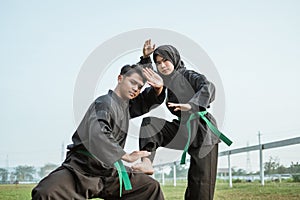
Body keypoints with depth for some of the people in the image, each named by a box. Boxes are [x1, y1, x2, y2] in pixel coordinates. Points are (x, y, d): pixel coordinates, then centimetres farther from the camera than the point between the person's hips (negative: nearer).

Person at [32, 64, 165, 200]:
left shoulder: (126, 105, 9)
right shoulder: (105, 103, -16)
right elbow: (97, 134, -33)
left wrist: (158, 87, -1)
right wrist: (126, 156, -32)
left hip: (109, 173, 8)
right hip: (81, 170, -8)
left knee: (151, 188, 6)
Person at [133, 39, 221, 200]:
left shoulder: (189, 76, -11)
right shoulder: (165, 81, 11)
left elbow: (208, 87, -29)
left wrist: (190, 105, -44)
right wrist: (145, 58, 4)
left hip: (203, 131, -6)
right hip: (183, 130, 6)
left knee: (200, 182, -6)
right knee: (149, 123, -11)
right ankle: (147, 163, -26)